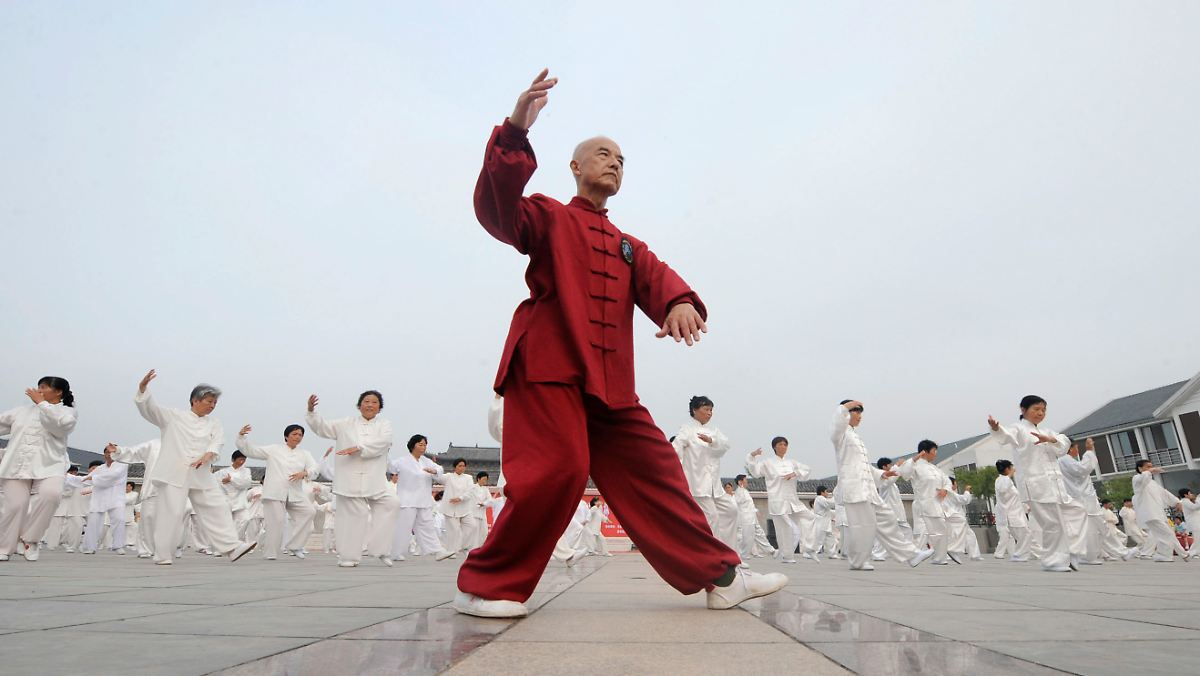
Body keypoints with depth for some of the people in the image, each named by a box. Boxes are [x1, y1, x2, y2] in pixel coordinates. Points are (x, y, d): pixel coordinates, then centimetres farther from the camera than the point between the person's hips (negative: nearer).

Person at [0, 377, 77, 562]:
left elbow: (59, 423, -14)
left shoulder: (67, 412, 7)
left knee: (51, 494, -27)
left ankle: (29, 539, -7)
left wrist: (41, 403, -7)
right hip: (17, 465, 4)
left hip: (48, 465, -3)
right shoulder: (22, 411, 19)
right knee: (15, 504, -7)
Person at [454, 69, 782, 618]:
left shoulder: (628, 247, 25)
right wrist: (516, 132, -26)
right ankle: (485, 586, 0)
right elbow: (495, 206, -10)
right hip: (548, 369, -6)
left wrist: (680, 302, -20)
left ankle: (719, 576, 17)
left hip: (610, 384, 6)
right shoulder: (548, 217, 10)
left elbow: (656, 279, 5)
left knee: (653, 473, 7)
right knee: (559, 469, -19)